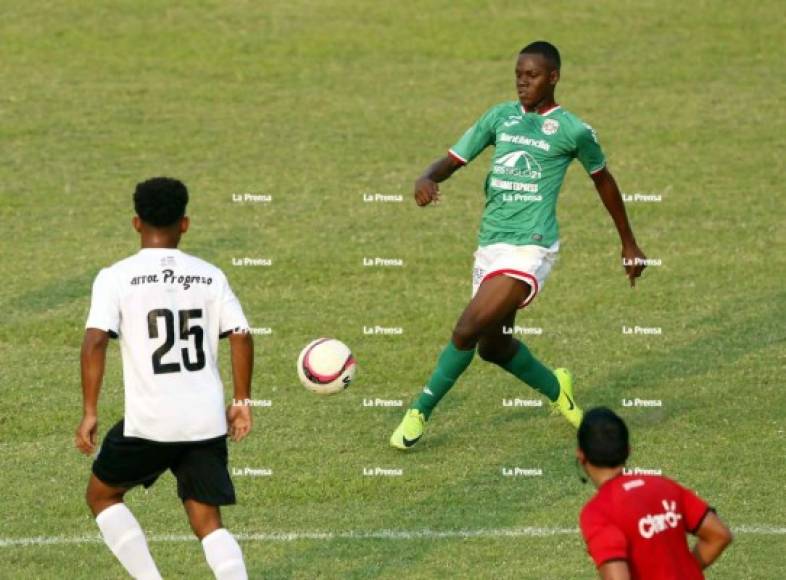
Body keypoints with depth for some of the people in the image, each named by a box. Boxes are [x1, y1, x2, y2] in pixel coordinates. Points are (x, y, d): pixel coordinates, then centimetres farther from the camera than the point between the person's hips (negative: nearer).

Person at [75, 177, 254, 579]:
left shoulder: (115, 277, -3)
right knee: (207, 521, 8)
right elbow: (241, 337, 0)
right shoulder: (209, 276, 6)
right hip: (207, 421, 3)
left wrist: (90, 413, -10)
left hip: (149, 421, -3)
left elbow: (95, 341, -14)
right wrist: (241, 402, 9)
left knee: (101, 495, 21)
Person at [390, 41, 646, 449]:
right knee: (493, 346, 16)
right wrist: (427, 179, -18)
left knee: (467, 330, -18)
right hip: (490, 245, 7)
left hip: (529, 249, -7)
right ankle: (557, 390, 41)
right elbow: (453, 159, 7)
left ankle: (420, 412, -7)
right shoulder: (501, 117, 10)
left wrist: (629, 243, 20)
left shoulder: (572, 131, -3)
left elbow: (603, 181, 12)